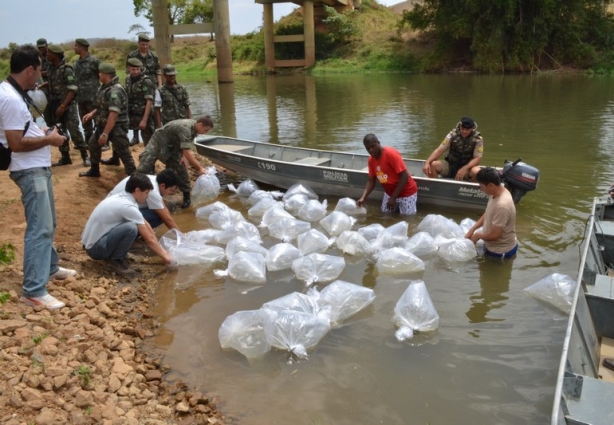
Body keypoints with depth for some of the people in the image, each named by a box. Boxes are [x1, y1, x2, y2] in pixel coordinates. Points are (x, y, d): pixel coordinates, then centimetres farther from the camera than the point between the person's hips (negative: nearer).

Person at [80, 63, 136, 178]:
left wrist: (105, 134, -31)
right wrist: (92, 113, 10)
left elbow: (113, 114, -31)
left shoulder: (115, 91, -25)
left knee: (123, 152, -8)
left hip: (117, 127, -11)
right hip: (104, 124, 11)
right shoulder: (105, 87, 7)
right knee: (93, 143, 24)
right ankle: (94, 170, 41)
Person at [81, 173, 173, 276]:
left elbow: (145, 224, 12)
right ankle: (115, 260, -8)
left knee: (140, 226, 5)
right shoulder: (128, 206, -23)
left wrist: (161, 249, 14)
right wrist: (164, 257, -5)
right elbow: (149, 239, -17)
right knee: (131, 228, -30)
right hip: (94, 247, -9)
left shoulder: (122, 197, 5)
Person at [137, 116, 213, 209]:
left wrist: (184, 155, -16)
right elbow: (187, 152, -39)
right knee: (144, 169, -10)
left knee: (180, 167, -8)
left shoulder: (194, 127, -10)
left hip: (172, 145, 7)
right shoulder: (185, 128, -36)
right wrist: (199, 168, -36)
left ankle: (187, 195, 2)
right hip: (158, 142, -7)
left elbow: (187, 147, 3)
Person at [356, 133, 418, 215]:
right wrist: (363, 198, -12)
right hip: (389, 192, 7)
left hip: (406, 192, -7)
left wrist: (393, 197, -24)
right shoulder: (371, 159, -3)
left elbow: (404, 176, -25)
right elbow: (371, 181, 4)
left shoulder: (391, 153, -25)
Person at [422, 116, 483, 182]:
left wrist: (464, 169, -30)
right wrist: (427, 162, -27)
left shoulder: (477, 139, -10)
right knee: (432, 165, -26)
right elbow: (439, 150, -10)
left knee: (476, 171, -36)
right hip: (450, 165, 2)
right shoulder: (453, 135, -7)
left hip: (467, 167, -1)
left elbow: (477, 158, -13)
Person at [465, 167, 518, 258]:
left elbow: (494, 235, -29)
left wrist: (478, 235, -10)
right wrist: (472, 230, 1)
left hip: (500, 251, -9)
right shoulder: (496, 193, -6)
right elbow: (487, 214, 10)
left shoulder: (502, 206, -35)